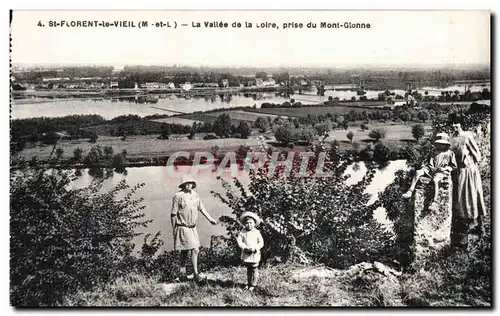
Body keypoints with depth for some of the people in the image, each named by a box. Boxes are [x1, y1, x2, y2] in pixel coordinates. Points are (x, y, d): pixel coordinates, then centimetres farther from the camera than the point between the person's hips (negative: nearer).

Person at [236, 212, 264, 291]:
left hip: (254, 254, -2)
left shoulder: (257, 232, -6)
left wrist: (255, 248, -19)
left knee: (254, 269, 3)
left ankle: (253, 285, 14)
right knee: (248, 269, 16)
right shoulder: (243, 232, -1)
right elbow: (239, 240, -5)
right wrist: (245, 247, -18)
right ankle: (248, 283, 29)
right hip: (246, 254, 2)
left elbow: (261, 242, -4)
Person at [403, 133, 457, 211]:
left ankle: (435, 202, -42)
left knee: (435, 180, -37)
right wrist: (429, 166, 1)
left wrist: (445, 168, -7)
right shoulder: (436, 154, 26)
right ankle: (410, 192, -26)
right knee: (418, 172, -19)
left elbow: (454, 166, 9)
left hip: (442, 172, -6)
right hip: (432, 170, 6)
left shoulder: (450, 153, 11)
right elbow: (430, 163, 25)